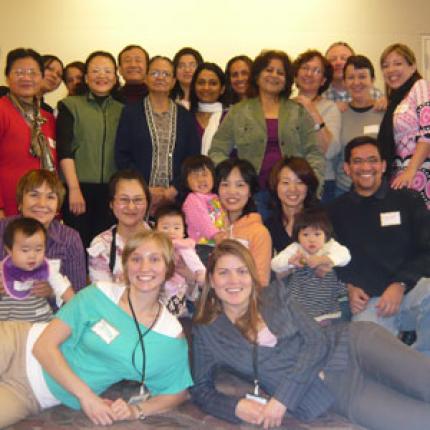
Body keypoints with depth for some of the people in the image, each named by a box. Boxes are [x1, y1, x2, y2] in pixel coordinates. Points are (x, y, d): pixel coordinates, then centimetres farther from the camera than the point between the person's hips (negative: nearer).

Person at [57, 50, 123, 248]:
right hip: (78, 188, -2)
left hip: (111, 191, 2)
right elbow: (64, 150, -3)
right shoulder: (70, 106, 6)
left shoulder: (121, 110, 14)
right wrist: (74, 189, -12)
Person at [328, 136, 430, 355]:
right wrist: (348, 287, -1)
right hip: (368, 300, 0)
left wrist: (400, 285, -10)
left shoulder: (408, 201, 11)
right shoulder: (337, 210, 15)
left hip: (412, 287, 1)